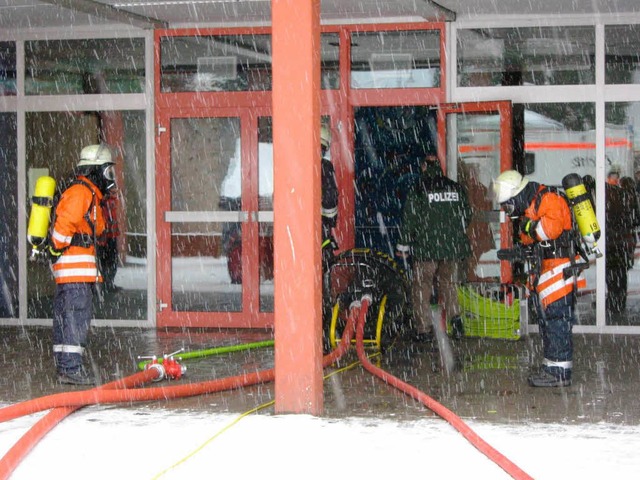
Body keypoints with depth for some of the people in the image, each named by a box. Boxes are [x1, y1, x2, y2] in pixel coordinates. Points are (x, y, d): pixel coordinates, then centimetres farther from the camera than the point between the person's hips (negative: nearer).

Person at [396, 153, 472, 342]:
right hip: (453, 249, 4)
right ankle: (455, 316, -6)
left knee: (421, 287, 5)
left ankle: (423, 329, 2)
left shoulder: (418, 191, -6)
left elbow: (409, 220, -5)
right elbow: (466, 216, 15)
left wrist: (403, 247, 4)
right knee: (449, 284, 16)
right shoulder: (456, 189, 8)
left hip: (426, 249, -4)